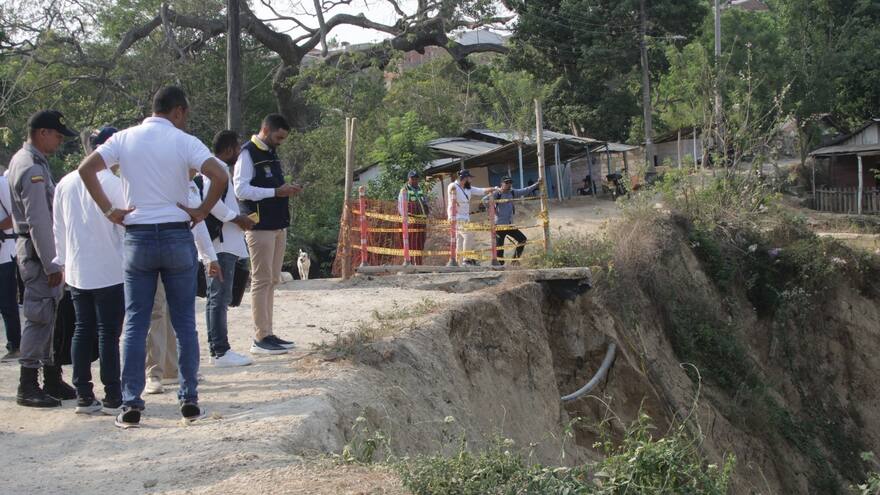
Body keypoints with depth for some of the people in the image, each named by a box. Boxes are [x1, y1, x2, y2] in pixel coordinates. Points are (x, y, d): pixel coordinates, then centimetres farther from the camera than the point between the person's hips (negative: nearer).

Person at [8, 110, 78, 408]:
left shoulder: (23, 160, 15)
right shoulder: (33, 169, -18)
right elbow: (38, 222, -22)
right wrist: (51, 265, -19)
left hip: (31, 247, 10)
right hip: (38, 250, -10)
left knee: (49, 316, 14)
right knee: (40, 317, -6)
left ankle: (52, 380, 21)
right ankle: (27, 388, -2)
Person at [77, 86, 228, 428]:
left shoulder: (125, 139, 4)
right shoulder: (184, 142, -4)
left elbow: (86, 169, -4)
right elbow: (219, 175, -18)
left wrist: (108, 210, 0)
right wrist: (202, 211, -7)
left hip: (137, 237, 2)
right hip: (177, 236, -2)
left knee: (135, 323, 6)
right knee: (184, 323, 7)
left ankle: (131, 405, 4)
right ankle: (189, 401, 10)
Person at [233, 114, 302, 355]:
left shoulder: (271, 154, 18)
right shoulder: (248, 154, -9)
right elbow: (241, 190, -17)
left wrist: (287, 189, 4)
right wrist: (275, 192, -21)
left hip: (277, 225, 9)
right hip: (260, 226, -9)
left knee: (272, 281, 11)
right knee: (261, 281, -7)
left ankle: (267, 334, 17)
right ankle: (261, 338, -4)